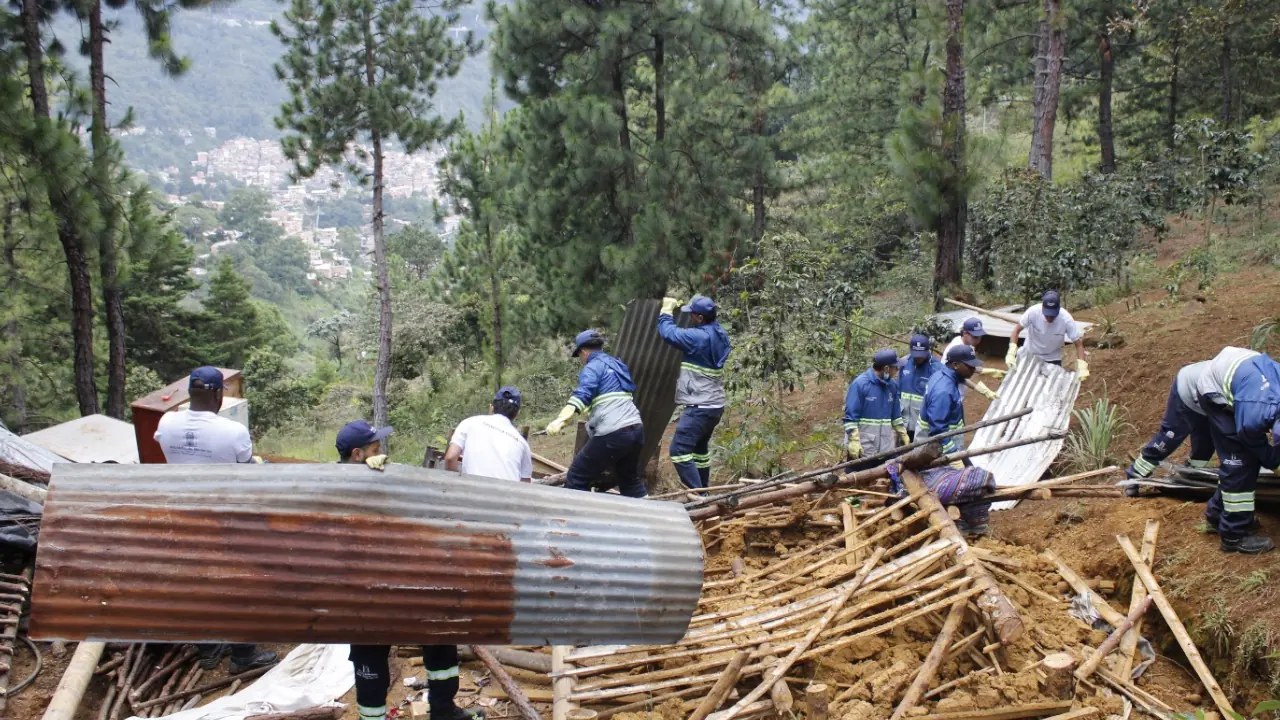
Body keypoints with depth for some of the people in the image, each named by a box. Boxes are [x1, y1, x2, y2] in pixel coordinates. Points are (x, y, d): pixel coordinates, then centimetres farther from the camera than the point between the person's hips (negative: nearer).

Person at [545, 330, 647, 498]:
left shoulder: (593, 367, -1)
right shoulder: (617, 364, 25)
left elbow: (582, 395, -21)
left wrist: (560, 420, -35)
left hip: (613, 434, -8)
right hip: (636, 429, 8)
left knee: (576, 478, 0)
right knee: (630, 478, 26)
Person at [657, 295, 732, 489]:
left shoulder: (699, 337, -21)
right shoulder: (718, 334, 7)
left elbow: (668, 333, -18)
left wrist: (667, 310, -2)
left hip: (700, 407, -10)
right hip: (714, 405, 10)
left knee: (679, 450, -10)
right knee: (699, 448, 24)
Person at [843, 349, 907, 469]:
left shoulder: (892, 385, 6)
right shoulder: (860, 383, -14)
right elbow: (850, 416, -14)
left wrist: (902, 433, 16)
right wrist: (854, 441, -19)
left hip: (885, 446, 6)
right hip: (862, 446, -6)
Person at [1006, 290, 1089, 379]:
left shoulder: (1066, 319, -29)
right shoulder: (1033, 311, -30)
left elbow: (1079, 344, -22)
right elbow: (1017, 330, -19)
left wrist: (1081, 366, -36)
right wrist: (1012, 352, -33)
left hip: (1053, 359, 0)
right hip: (1030, 355, 0)